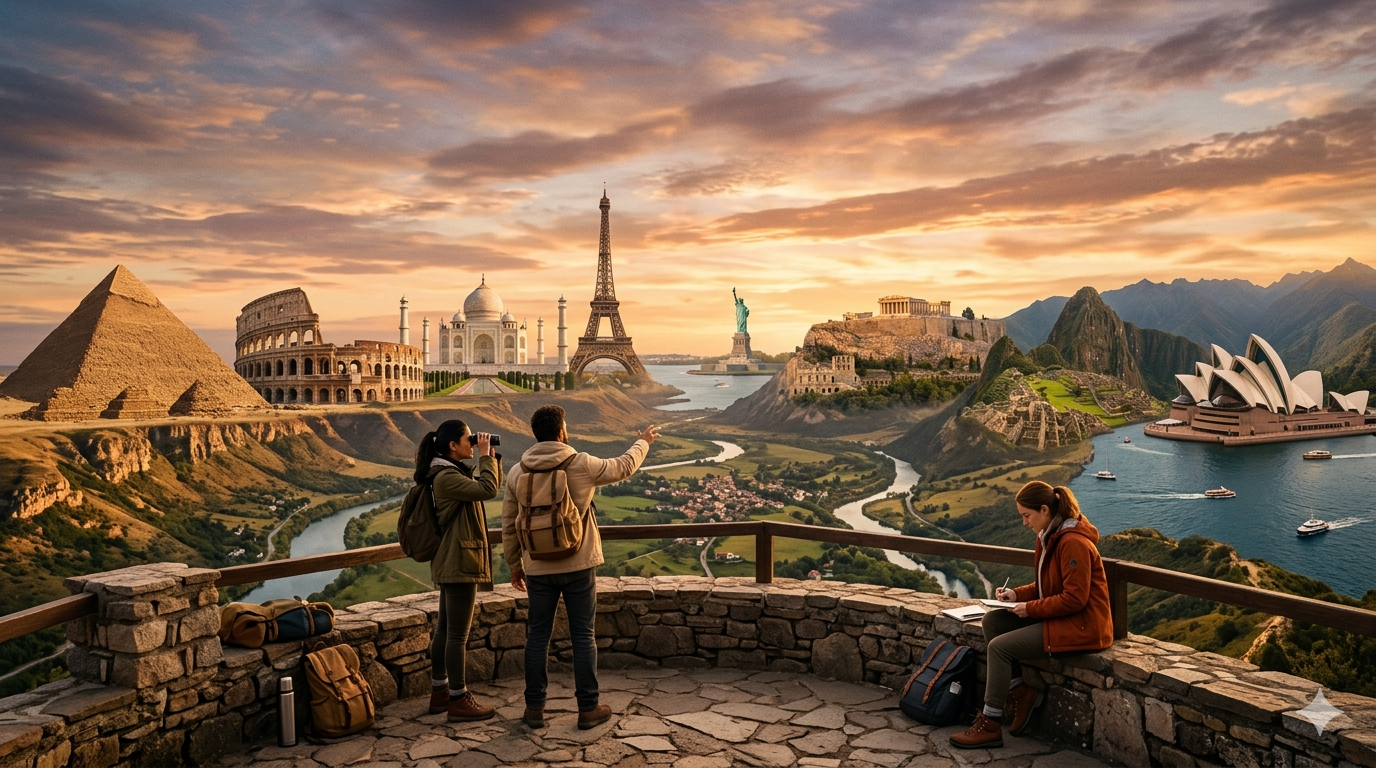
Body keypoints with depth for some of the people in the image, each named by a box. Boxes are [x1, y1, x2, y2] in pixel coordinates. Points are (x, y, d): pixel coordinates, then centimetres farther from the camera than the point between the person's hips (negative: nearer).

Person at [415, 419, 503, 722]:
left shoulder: (456, 472, 13)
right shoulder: (446, 476, -18)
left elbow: (493, 484, 19)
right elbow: (488, 489, -28)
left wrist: (491, 456, 7)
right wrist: (485, 455, -16)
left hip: (453, 563, 11)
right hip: (459, 563, -11)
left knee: (445, 629, 15)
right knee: (458, 634, -3)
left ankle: (439, 692, 25)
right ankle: (459, 700, 5)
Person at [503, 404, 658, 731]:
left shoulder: (517, 473, -1)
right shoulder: (581, 465, -10)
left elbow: (509, 526, 5)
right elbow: (623, 467, 7)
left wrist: (515, 565, 17)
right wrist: (642, 443, 26)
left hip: (538, 569, 3)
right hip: (579, 566, -2)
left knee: (538, 636, 12)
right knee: (583, 636, 7)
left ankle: (534, 707, 18)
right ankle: (588, 708, 14)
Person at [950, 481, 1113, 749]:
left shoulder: (1073, 543, -22)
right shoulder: (1050, 536, 8)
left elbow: (1074, 599, -25)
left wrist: (1031, 609, -17)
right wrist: (1017, 594, 2)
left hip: (1081, 625, -10)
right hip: (1058, 616, 10)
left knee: (999, 646, -15)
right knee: (992, 620, 3)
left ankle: (990, 725, -4)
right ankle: (1019, 691, 6)